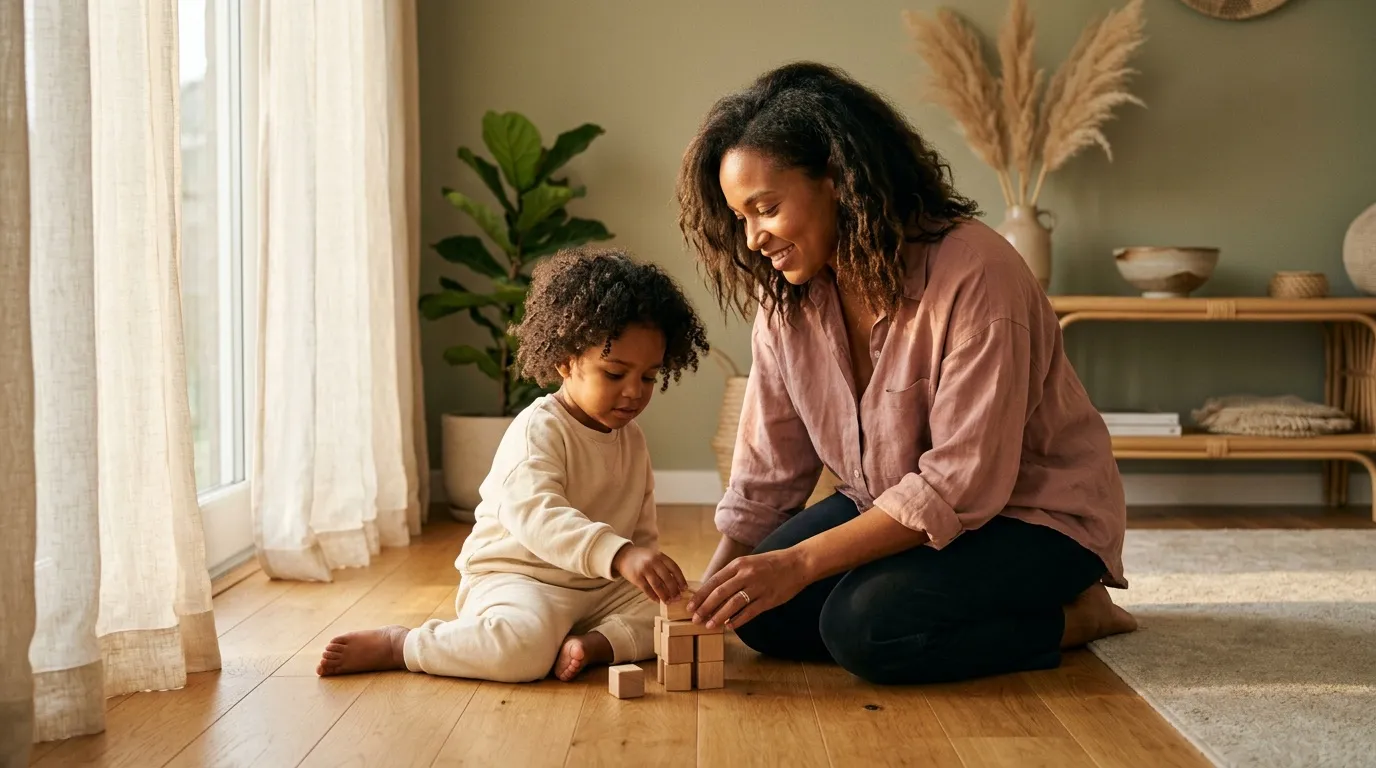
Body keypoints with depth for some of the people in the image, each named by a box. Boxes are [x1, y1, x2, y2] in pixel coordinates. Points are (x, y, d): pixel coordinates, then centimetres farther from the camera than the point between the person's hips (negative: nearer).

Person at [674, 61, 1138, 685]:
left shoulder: (974, 272, -27)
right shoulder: (787, 301, -4)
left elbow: (963, 483, -30)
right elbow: (766, 472, 0)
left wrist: (801, 562, -33)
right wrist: (709, 588, -11)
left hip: (1033, 514, -7)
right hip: (895, 509, 8)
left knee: (865, 626, -28)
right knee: (760, 613, -12)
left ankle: (1072, 615, -6)